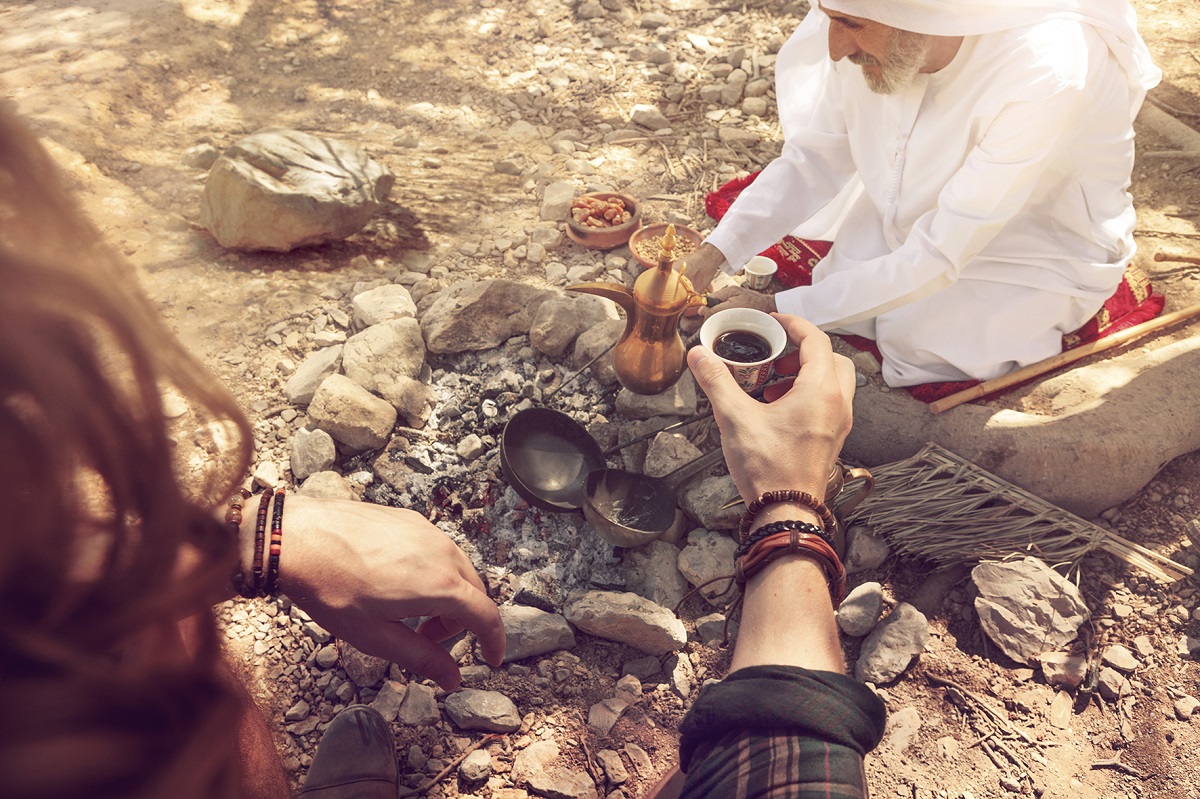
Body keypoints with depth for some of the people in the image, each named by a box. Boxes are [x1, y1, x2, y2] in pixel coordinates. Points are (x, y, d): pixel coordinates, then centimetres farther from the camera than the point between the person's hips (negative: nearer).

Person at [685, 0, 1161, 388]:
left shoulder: (1045, 72, -38)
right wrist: (715, 253, -24)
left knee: (910, 333, -21)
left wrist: (779, 312, -34)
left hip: (1041, 253, -4)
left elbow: (939, 256, -35)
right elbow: (814, 156, -11)